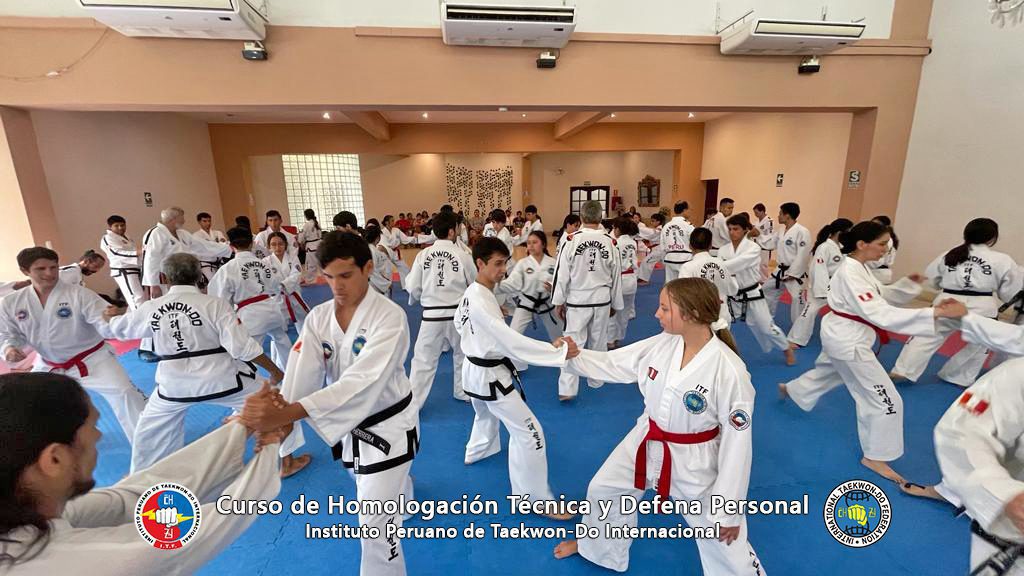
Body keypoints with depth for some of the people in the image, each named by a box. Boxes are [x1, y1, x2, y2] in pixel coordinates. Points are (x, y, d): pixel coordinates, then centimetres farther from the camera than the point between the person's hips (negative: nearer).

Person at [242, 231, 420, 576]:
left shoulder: (389, 317, -28)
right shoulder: (318, 318, -9)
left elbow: (363, 381, -39)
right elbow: (302, 375, -20)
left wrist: (286, 414, -49)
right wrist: (274, 411, -42)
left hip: (387, 426, -7)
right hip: (349, 425, 7)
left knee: (375, 524, -4)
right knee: (368, 485, 34)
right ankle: (400, 497, 69)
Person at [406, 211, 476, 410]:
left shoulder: (423, 254, -5)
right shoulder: (463, 255, -8)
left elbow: (413, 287, 1)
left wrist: (417, 299, 23)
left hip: (432, 316, 0)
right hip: (458, 314, 0)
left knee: (423, 360, 10)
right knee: (463, 354, 23)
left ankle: (411, 404, 15)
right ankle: (465, 392, 39)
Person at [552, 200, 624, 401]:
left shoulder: (571, 240, -11)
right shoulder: (610, 242, -2)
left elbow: (562, 273, -9)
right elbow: (616, 276, 6)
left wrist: (559, 301, 1)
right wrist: (615, 304, 18)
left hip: (577, 300, -2)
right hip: (602, 301, 3)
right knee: (599, 342, 17)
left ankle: (567, 389, -2)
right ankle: (596, 380, 35)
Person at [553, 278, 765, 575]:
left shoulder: (729, 371, -28)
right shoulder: (661, 343, -13)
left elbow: (737, 442, -20)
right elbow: (613, 363, -2)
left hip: (693, 460, -5)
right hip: (646, 442, 6)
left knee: (721, 539, 11)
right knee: (602, 490, 22)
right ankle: (599, 546, 53)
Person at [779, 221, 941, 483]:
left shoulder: (859, 268, 7)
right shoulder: (851, 274, -25)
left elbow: (882, 296, 12)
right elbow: (880, 314, -32)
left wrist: (908, 284, -4)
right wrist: (931, 315, -37)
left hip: (842, 335, 10)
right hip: (848, 339, -10)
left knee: (826, 373, 34)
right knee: (885, 399, -2)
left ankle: (790, 389, 57)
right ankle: (875, 456, 13)